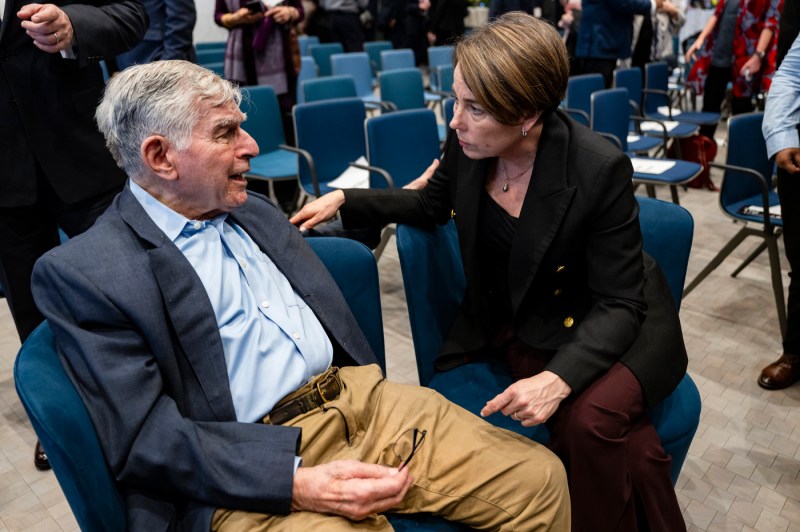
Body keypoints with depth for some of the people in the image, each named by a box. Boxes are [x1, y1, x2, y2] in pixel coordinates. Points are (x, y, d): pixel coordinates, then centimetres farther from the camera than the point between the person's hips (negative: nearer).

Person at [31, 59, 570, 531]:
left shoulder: (253, 211, 15)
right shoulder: (82, 272, -6)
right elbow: (144, 439, -12)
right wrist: (297, 484, -21)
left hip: (359, 399, 6)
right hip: (248, 473, -5)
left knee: (539, 476, -4)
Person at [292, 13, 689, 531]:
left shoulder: (599, 169, -24)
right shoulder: (467, 144, -12)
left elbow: (618, 304, -19)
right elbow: (433, 203, 11)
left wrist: (559, 379, -36)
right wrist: (345, 201, 1)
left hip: (600, 326, -3)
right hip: (510, 325, 3)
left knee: (590, 419, -30)